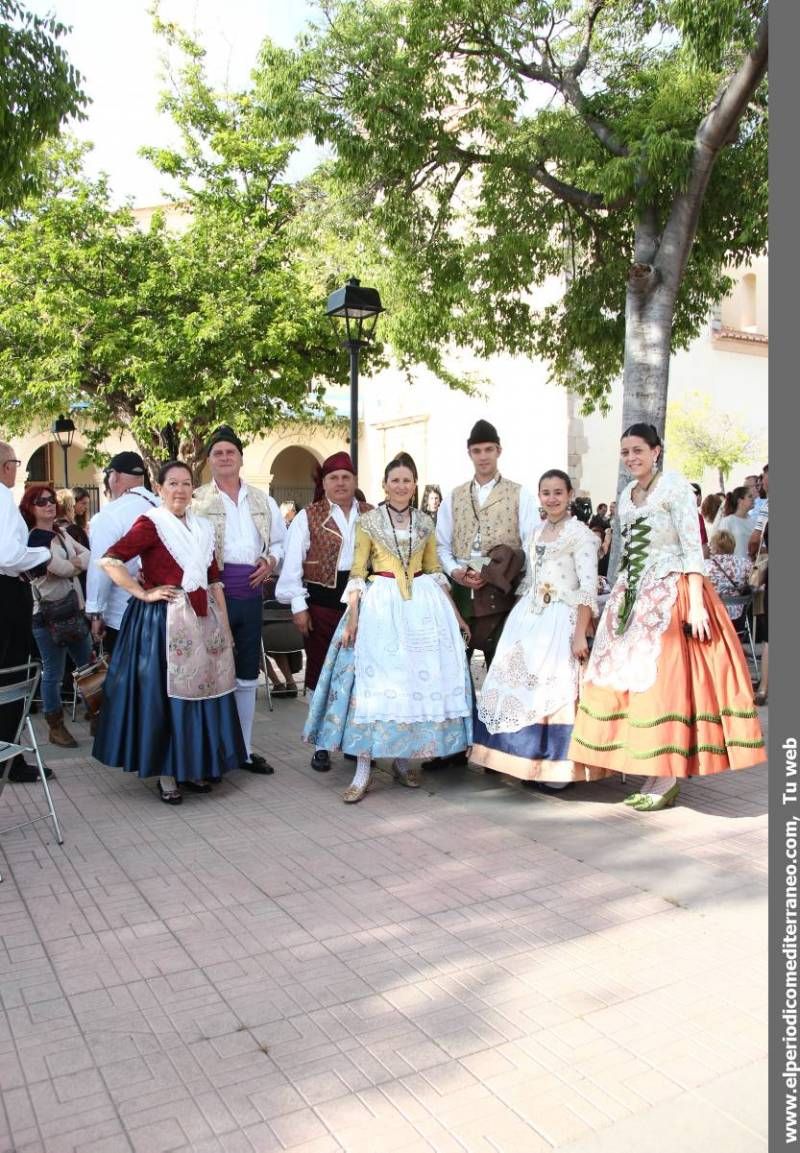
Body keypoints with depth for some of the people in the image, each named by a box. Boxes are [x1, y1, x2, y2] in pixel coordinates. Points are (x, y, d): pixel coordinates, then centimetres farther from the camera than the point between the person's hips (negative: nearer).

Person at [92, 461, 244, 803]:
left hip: (202, 621, 6)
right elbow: (109, 561, -17)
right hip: (162, 621, -6)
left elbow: (214, 580, 14)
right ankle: (166, 774, 13)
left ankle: (194, 767, 23)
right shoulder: (150, 524, -7)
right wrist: (143, 594, -14)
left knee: (199, 692, 10)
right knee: (164, 695, 1)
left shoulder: (202, 528, 13)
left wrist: (225, 627, 11)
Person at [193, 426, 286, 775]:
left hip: (251, 595, 5)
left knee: (247, 677, 13)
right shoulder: (196, 500, -3)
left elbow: (280, 540, 18)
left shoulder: (262, 501, 12)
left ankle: (244, 749, 26)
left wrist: (271, 562, -1)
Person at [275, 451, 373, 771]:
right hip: (322, 601, -2)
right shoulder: (308, 517, 0)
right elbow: (293, 563, -4)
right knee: (322, 671, 5)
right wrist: (298, 604, -10)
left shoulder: (370, 514, 8)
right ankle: (321, 745, 17)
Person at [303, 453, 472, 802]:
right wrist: (352, 618, -10)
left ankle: (403, 759, 18)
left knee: (419, 679, 4)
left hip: (423, 603, 4)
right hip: (381, 603, -3)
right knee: (375, 681, -6)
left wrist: (455, 613, 12)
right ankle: (363, 770, -2)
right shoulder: (368, 521, 1)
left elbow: (435, 570, 15)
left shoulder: (425, 522, 11)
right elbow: (357, 572, -2)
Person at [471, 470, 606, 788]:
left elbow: (589, 588, -12)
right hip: (527, 618, 7)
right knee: (517, 685, 5)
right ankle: (523, 759, 18)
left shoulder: (581, 534, -6)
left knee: (553, 689, -7)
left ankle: (556, 767, 5)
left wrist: (580, 634, -18)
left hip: (559, 620, -7)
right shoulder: (536, 532, 15)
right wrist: (517, 616, 17)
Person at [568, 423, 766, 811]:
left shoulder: (674, 486, -7)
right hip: (634, 596, 8)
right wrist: (618, 598, 16)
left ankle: (668, 780, 2)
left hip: (670, 595, -8)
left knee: (663, 678, -7)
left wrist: (697, 604, -20)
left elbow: (692, 547, -13)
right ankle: (654, 773, 18)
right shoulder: (625, 497, 14)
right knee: (628, 677, 7)